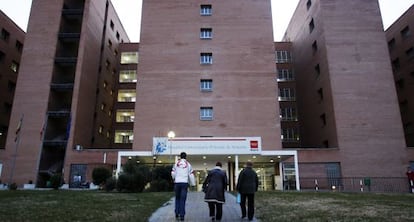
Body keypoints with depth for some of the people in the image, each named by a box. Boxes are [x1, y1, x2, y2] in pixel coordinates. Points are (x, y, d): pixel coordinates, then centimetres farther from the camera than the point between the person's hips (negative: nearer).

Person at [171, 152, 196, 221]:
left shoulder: (176, 163, 7)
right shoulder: (188, 164, 6)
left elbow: (173, 173, 4)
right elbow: (191, 175, 3)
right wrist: (193, 184, 11)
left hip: (177, 182, 1)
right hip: (185, 183, -1)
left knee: (177, 198, 16)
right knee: (183, 199, 2)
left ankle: (177, 214, 9)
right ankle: (182, 215, 0)